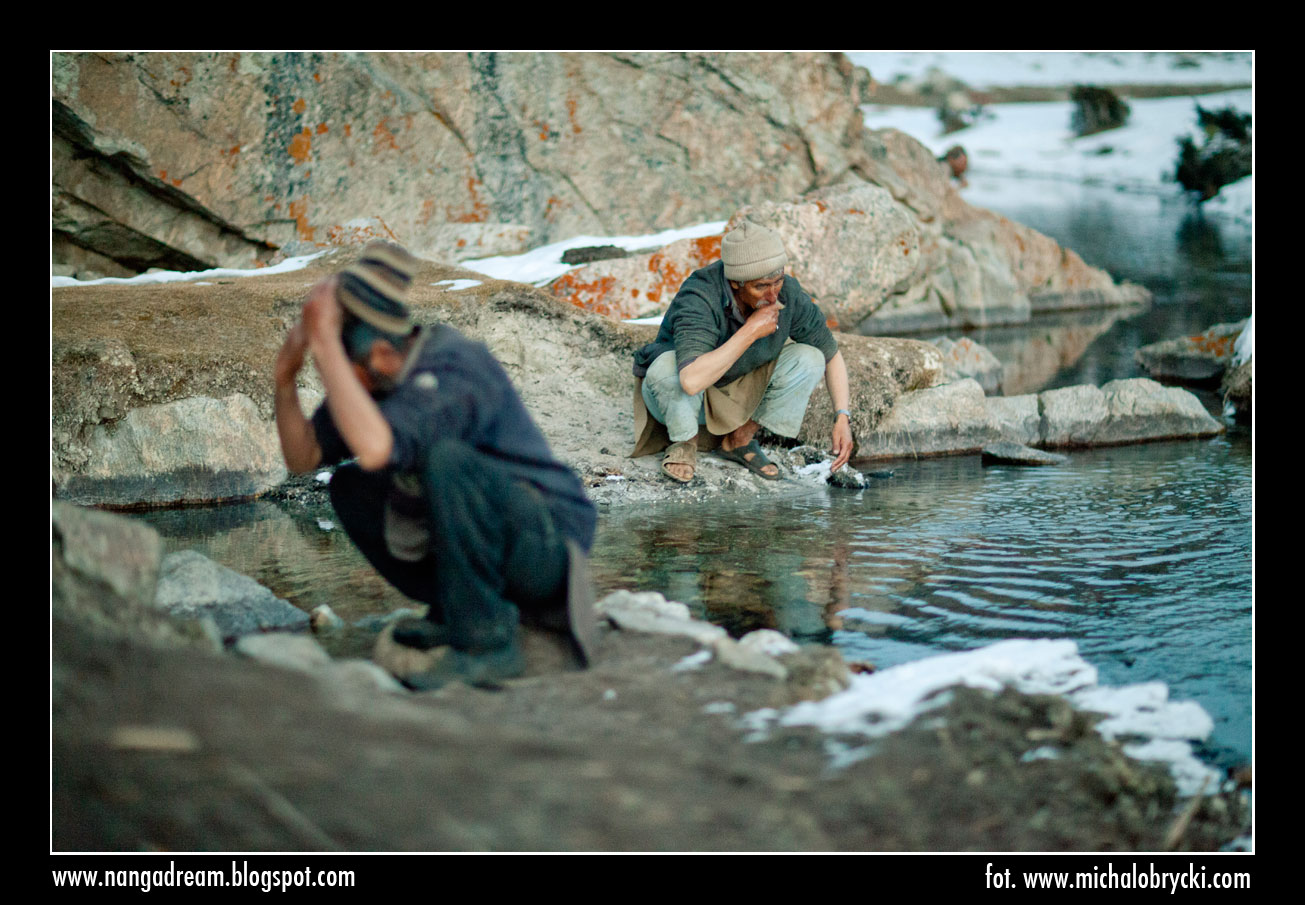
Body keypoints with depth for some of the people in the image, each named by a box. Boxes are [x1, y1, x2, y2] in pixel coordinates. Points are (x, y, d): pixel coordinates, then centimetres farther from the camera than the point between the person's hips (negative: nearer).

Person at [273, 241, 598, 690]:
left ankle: (486, 641, -21)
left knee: (444, 458, -32)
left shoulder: (451, 369, -26)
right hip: (492, 543, 9)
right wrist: (285, 379, -13)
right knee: (350, 490, 5)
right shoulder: (378, 379, 0)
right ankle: (457, 612, 6)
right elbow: (302, 457, 3)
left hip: (549, 544, -9)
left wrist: (323, 343, -38)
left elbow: (375, 449, -44)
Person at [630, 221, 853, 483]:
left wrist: (842, 418, -18)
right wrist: (750, 332, -43)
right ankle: (685, 443, -8)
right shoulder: (699, 299, -35)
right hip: (674, 393, -5)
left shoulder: (788, 294, -19)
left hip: (738, 393, 5)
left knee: (809, 359, -16)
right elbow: (692, 380, -50)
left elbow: (832, 354, -5)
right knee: (668, 365, -38)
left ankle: (740, 440, 0)